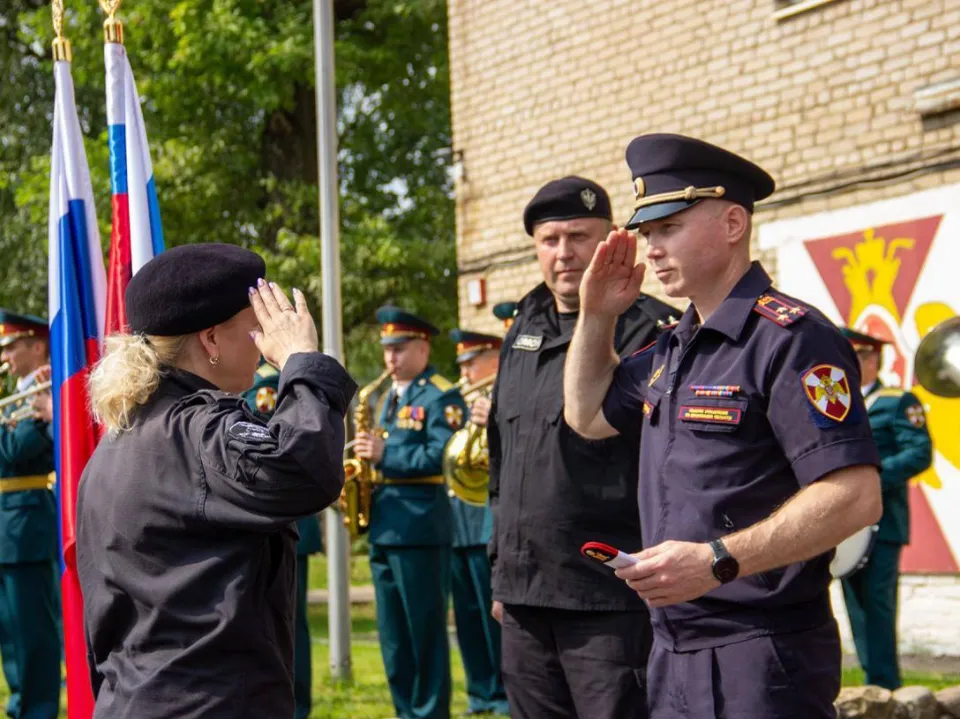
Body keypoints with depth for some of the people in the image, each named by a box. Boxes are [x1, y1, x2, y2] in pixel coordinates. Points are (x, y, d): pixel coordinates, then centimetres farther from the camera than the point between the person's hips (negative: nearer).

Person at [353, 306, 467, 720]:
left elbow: (442, 457, -19)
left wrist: (386, 454, -21)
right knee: (393, 635, 12)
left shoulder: (441, 397, -8)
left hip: (420, 526, -9)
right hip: (384, 526, 9)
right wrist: (367, 455, 4)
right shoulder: (389, 398, 19)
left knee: (426, 631, -3)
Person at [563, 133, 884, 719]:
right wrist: (597, 315, 15)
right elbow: (588, 416, 28)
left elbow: (856, 496, -21)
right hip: (674, 650, 9)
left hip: (762, 655, -9)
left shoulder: (792, 339, -14)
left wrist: (717, 561, -26)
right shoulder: (674, 348, 13)